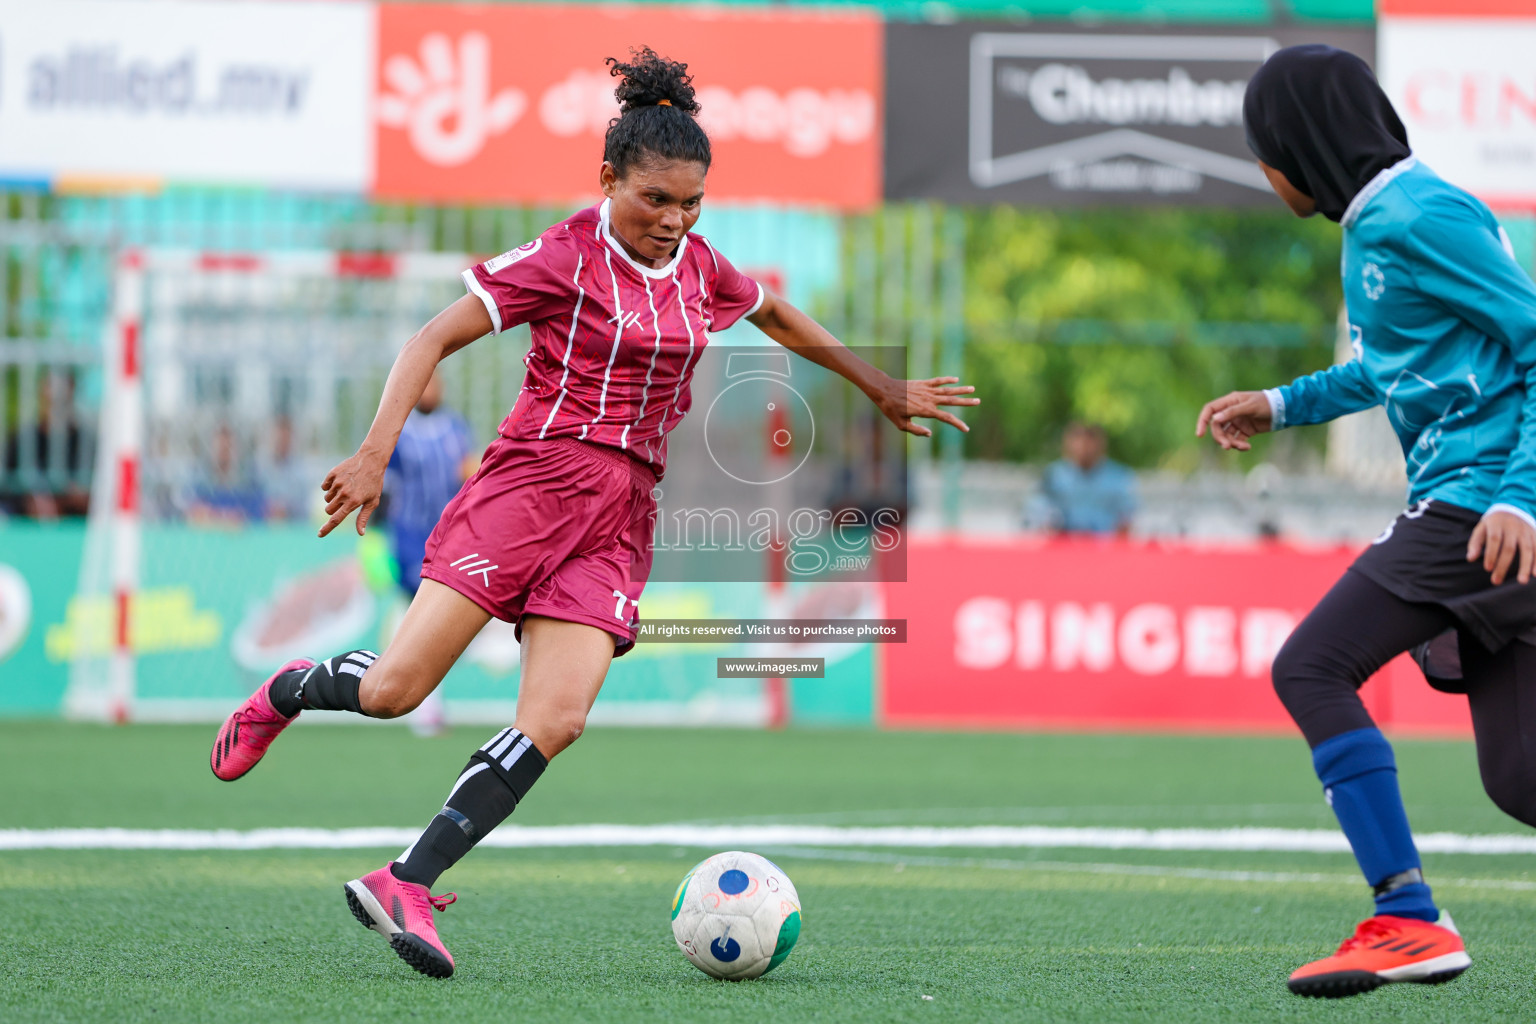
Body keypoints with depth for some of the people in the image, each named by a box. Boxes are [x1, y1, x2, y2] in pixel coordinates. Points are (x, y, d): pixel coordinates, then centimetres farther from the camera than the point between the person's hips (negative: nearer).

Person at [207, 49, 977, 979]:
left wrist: (885, 390, 40)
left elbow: (782, 319, 34)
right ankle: (285, 693, 22)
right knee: (394, 691, -12)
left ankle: (406, 885, -13)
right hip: (535, 478, -5)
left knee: (555, 721, -15)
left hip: (622, 516, 5)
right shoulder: (564, 258, -5)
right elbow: (432, 342, -6)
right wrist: (377, 451, -17)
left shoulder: (702, 268, 13)